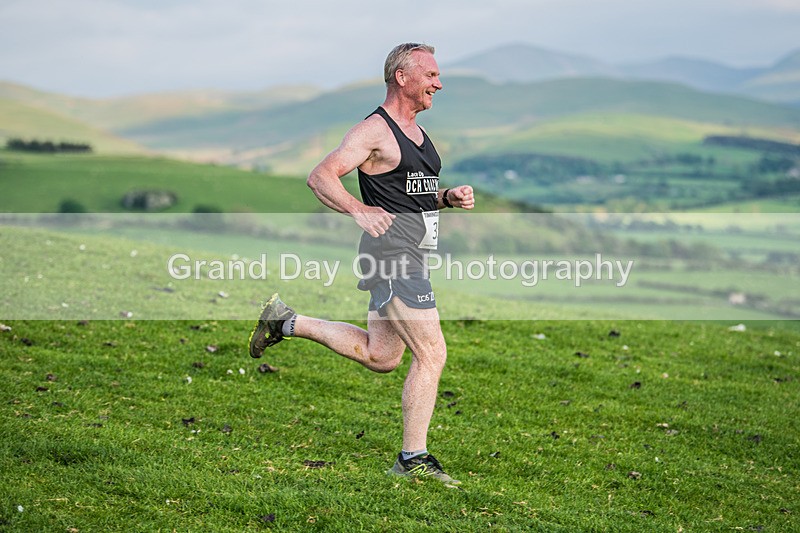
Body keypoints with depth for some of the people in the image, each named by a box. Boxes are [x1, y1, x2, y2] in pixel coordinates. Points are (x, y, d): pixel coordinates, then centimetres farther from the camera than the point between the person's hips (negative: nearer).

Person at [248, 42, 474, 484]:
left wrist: (451, 197, 8)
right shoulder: (374, 131, -10)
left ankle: (287, 322, 24)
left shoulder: (417, 133, 18)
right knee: (431, 354, -10)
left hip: (412, 255, 10)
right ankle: (412, 460, -2)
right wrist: (358, 210, -29)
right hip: (392, 250, -10)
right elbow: (320, 176, -16)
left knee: (380, 356, 16)